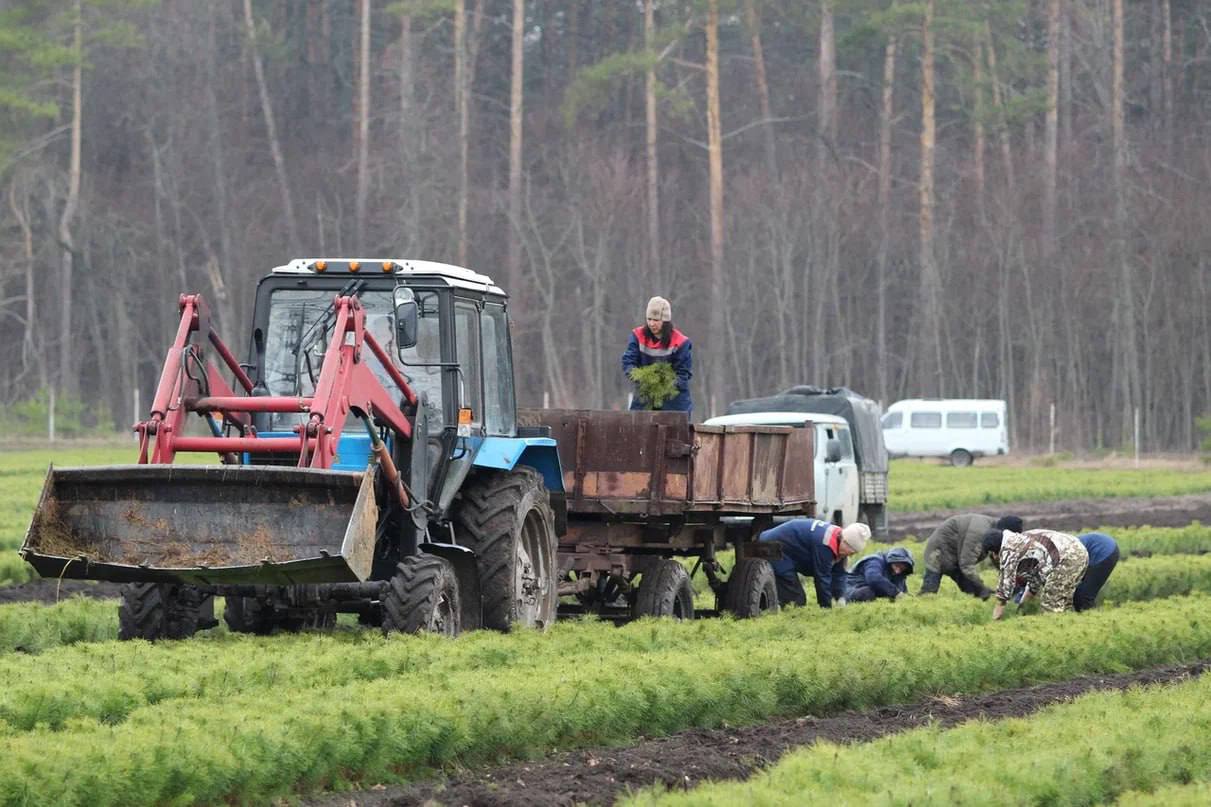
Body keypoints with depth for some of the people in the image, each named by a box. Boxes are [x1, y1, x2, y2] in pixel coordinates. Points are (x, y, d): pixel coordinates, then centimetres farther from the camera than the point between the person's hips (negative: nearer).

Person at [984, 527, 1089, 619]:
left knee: (1050, 606, -5)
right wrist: (1023, 604, 39)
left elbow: (1006, 581, -1)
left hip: (1067, 556, -10)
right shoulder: (1020, 540, 27)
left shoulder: (1008, 549, -2)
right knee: (1062, 605, 18)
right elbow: (1034, 574, 34)